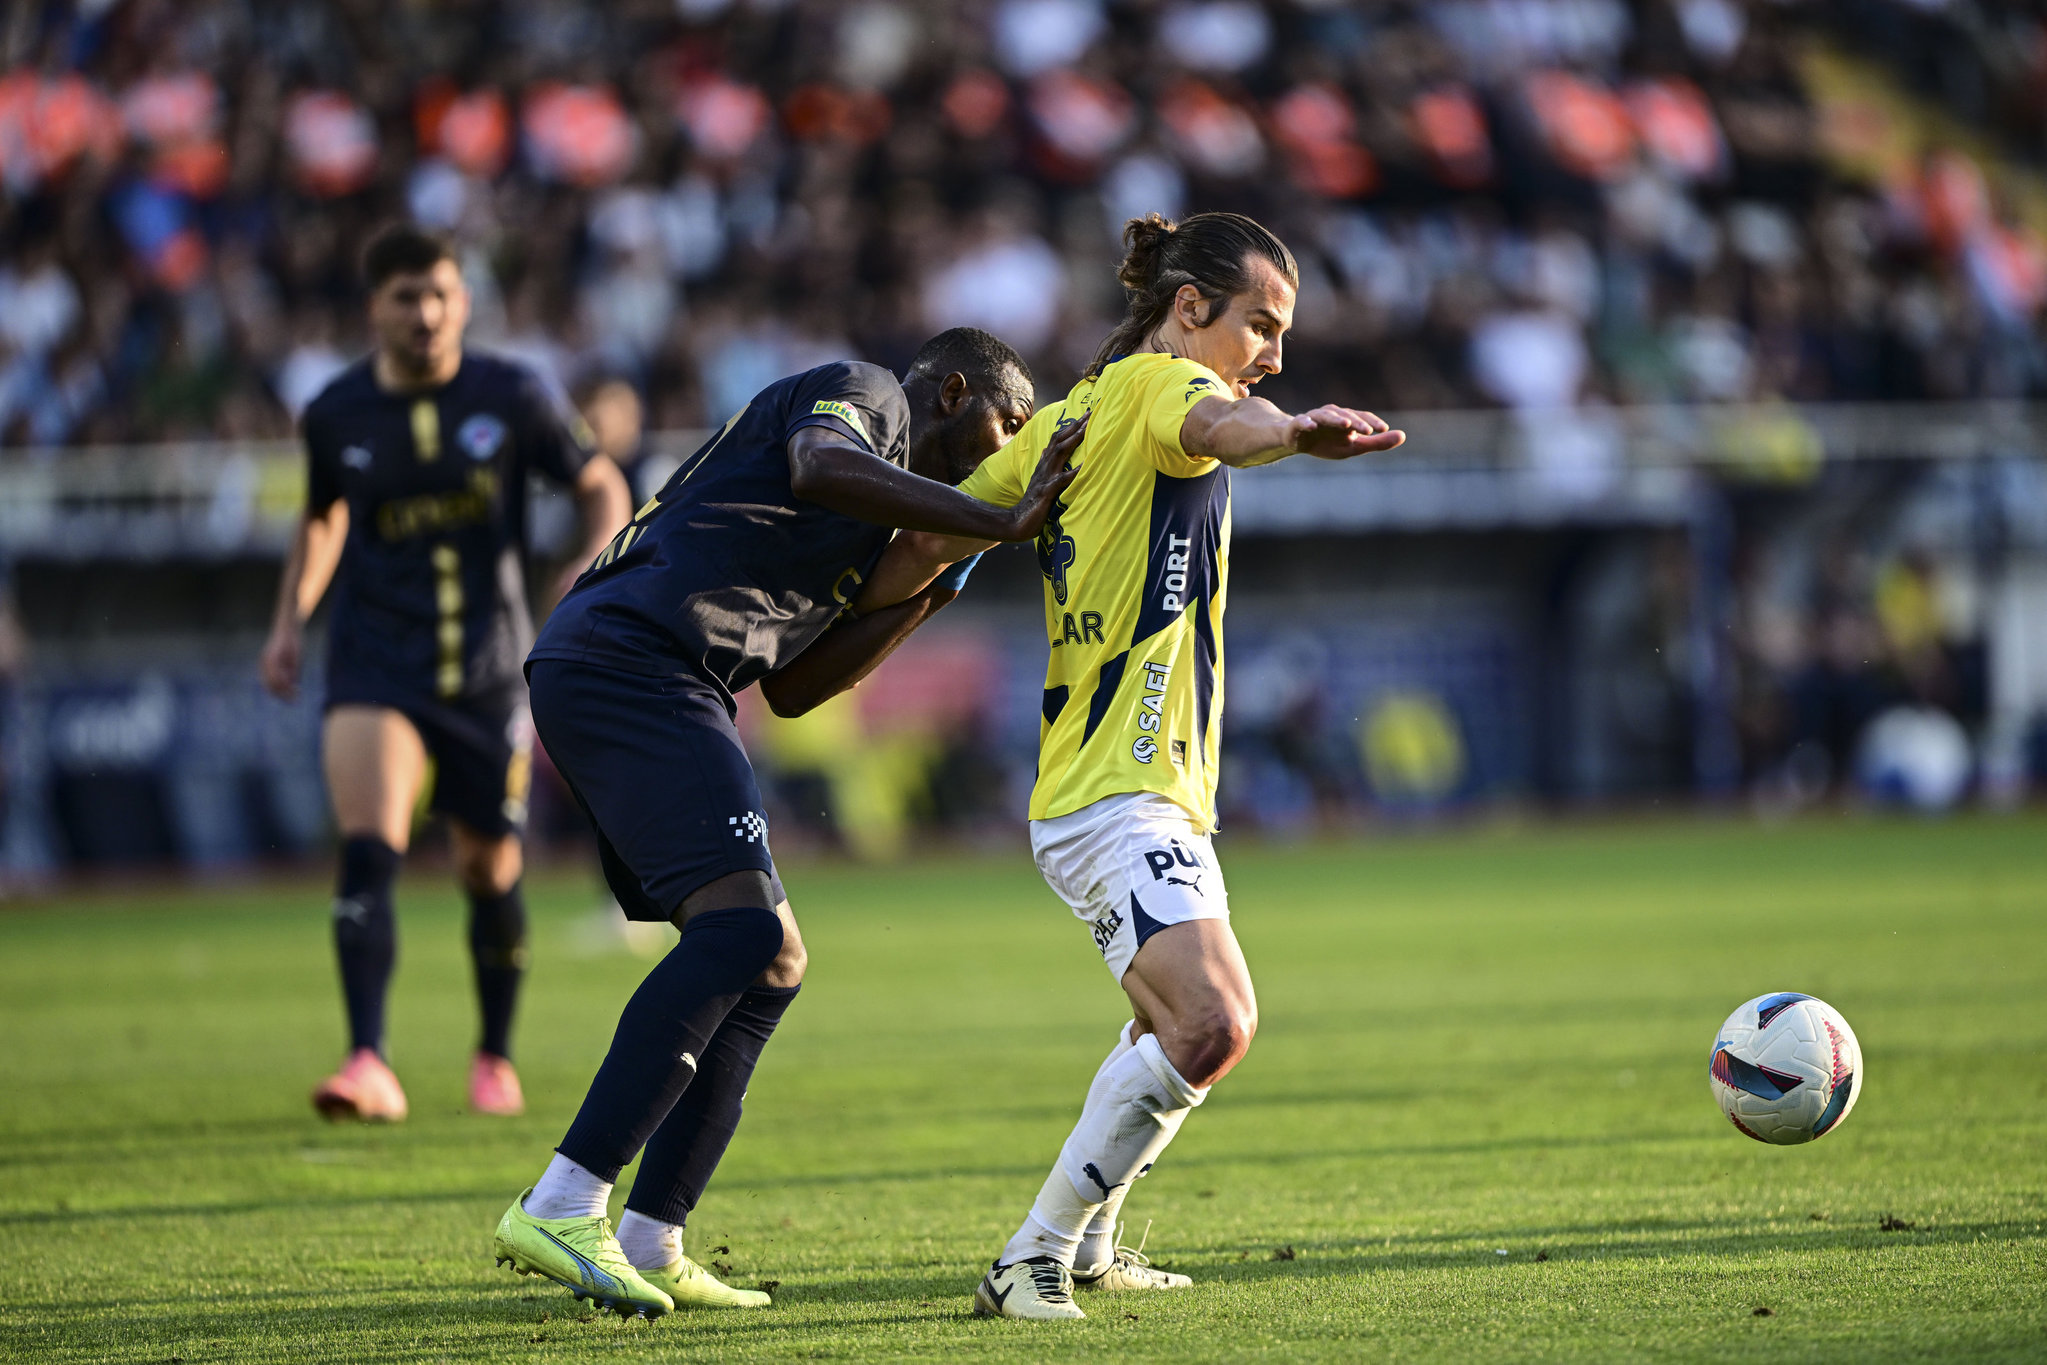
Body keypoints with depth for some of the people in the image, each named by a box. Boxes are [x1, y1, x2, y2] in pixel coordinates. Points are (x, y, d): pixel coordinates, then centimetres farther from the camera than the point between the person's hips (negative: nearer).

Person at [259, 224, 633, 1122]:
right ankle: (368, 1066, -28)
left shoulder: (509, 398, -4)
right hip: (375, 668, 0)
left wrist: (596, 559, -16)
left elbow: (602, 486, 4)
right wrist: (291, 618, 7)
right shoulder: (336, 416, 0)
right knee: (367, 854, -21)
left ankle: (495, 1058, 33)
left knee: (490, 872, 10)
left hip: (488, 668, 0)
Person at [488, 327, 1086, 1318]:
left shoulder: (877, 516, 32)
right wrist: (1001, 524, -24)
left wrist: (922, 600, 21)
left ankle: (646, 1246, 6)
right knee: (740, 928, -21)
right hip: (627, 655, -11)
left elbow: (790, 686, 26)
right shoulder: (863, 394, 4)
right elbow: (820, 466, -22)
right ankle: (559, 1210, -27)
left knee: (771, 963, 9)